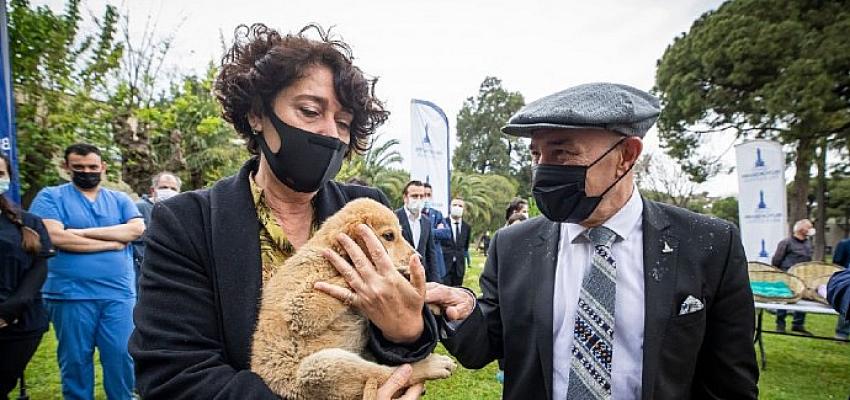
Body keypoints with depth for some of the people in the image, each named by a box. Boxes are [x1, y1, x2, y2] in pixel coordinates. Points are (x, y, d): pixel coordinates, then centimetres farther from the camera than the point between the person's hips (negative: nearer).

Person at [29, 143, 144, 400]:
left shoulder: (120, 200, 10)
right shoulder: (50, 196, 2)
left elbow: (137, 229, -7)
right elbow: (55, 237, -13)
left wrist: (85, 232, -12)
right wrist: (113, 243, -9)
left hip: (118, 293, 2)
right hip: (70, 294, -1)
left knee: (121, 356, 6)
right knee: (75, 358, 12)